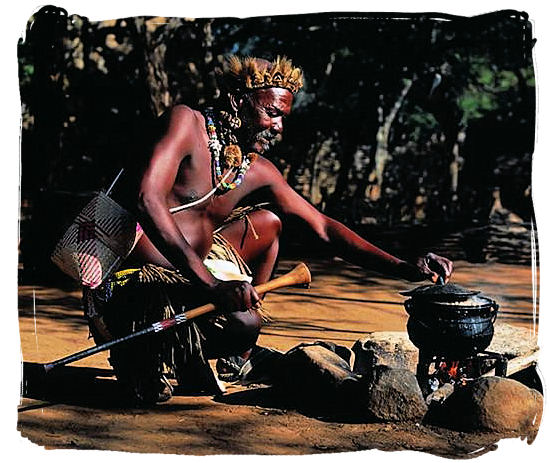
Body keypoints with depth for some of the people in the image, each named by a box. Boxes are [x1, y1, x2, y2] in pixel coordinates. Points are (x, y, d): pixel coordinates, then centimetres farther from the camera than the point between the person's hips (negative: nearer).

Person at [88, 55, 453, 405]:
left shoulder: (258, 171, 8)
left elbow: (323, 228, 11)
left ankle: (239, 358, 20)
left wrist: (405, 269, 0)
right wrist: (209, 282, -34)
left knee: (268, 222, 17)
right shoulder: (187, 123, -12)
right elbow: (147, 199, -26)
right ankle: (141, 357, -3)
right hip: (139, 281, -8)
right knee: (242, 324, -28)